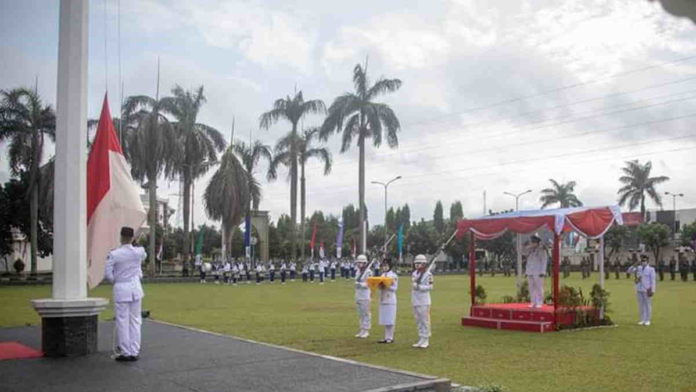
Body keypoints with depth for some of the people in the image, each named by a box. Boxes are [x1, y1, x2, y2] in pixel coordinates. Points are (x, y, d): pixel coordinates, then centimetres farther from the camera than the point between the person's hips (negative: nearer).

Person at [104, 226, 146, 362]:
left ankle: (126, 352, 7)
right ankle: (135, 352, 12)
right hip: (136, 287, 3)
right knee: (135, 320, 9)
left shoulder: (114, 254, -12)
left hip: (121, 289, -3)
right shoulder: (139, 252, -3)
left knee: (122, 321, 3)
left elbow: (107, 274, -11)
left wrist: (115, 280, 9)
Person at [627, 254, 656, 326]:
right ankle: (642, 320, 15)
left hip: (647, 290, -5)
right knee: (641, 305, 8)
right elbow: (629, 271, 10)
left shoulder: (651, 269, -4)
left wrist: (652, 290, -11)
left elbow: (653, 280, -6)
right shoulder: (638, 268, 9)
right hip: (639, 290, 5)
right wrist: (634, 266, -7)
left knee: (648, 305, 0)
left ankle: (647, 320, 7)